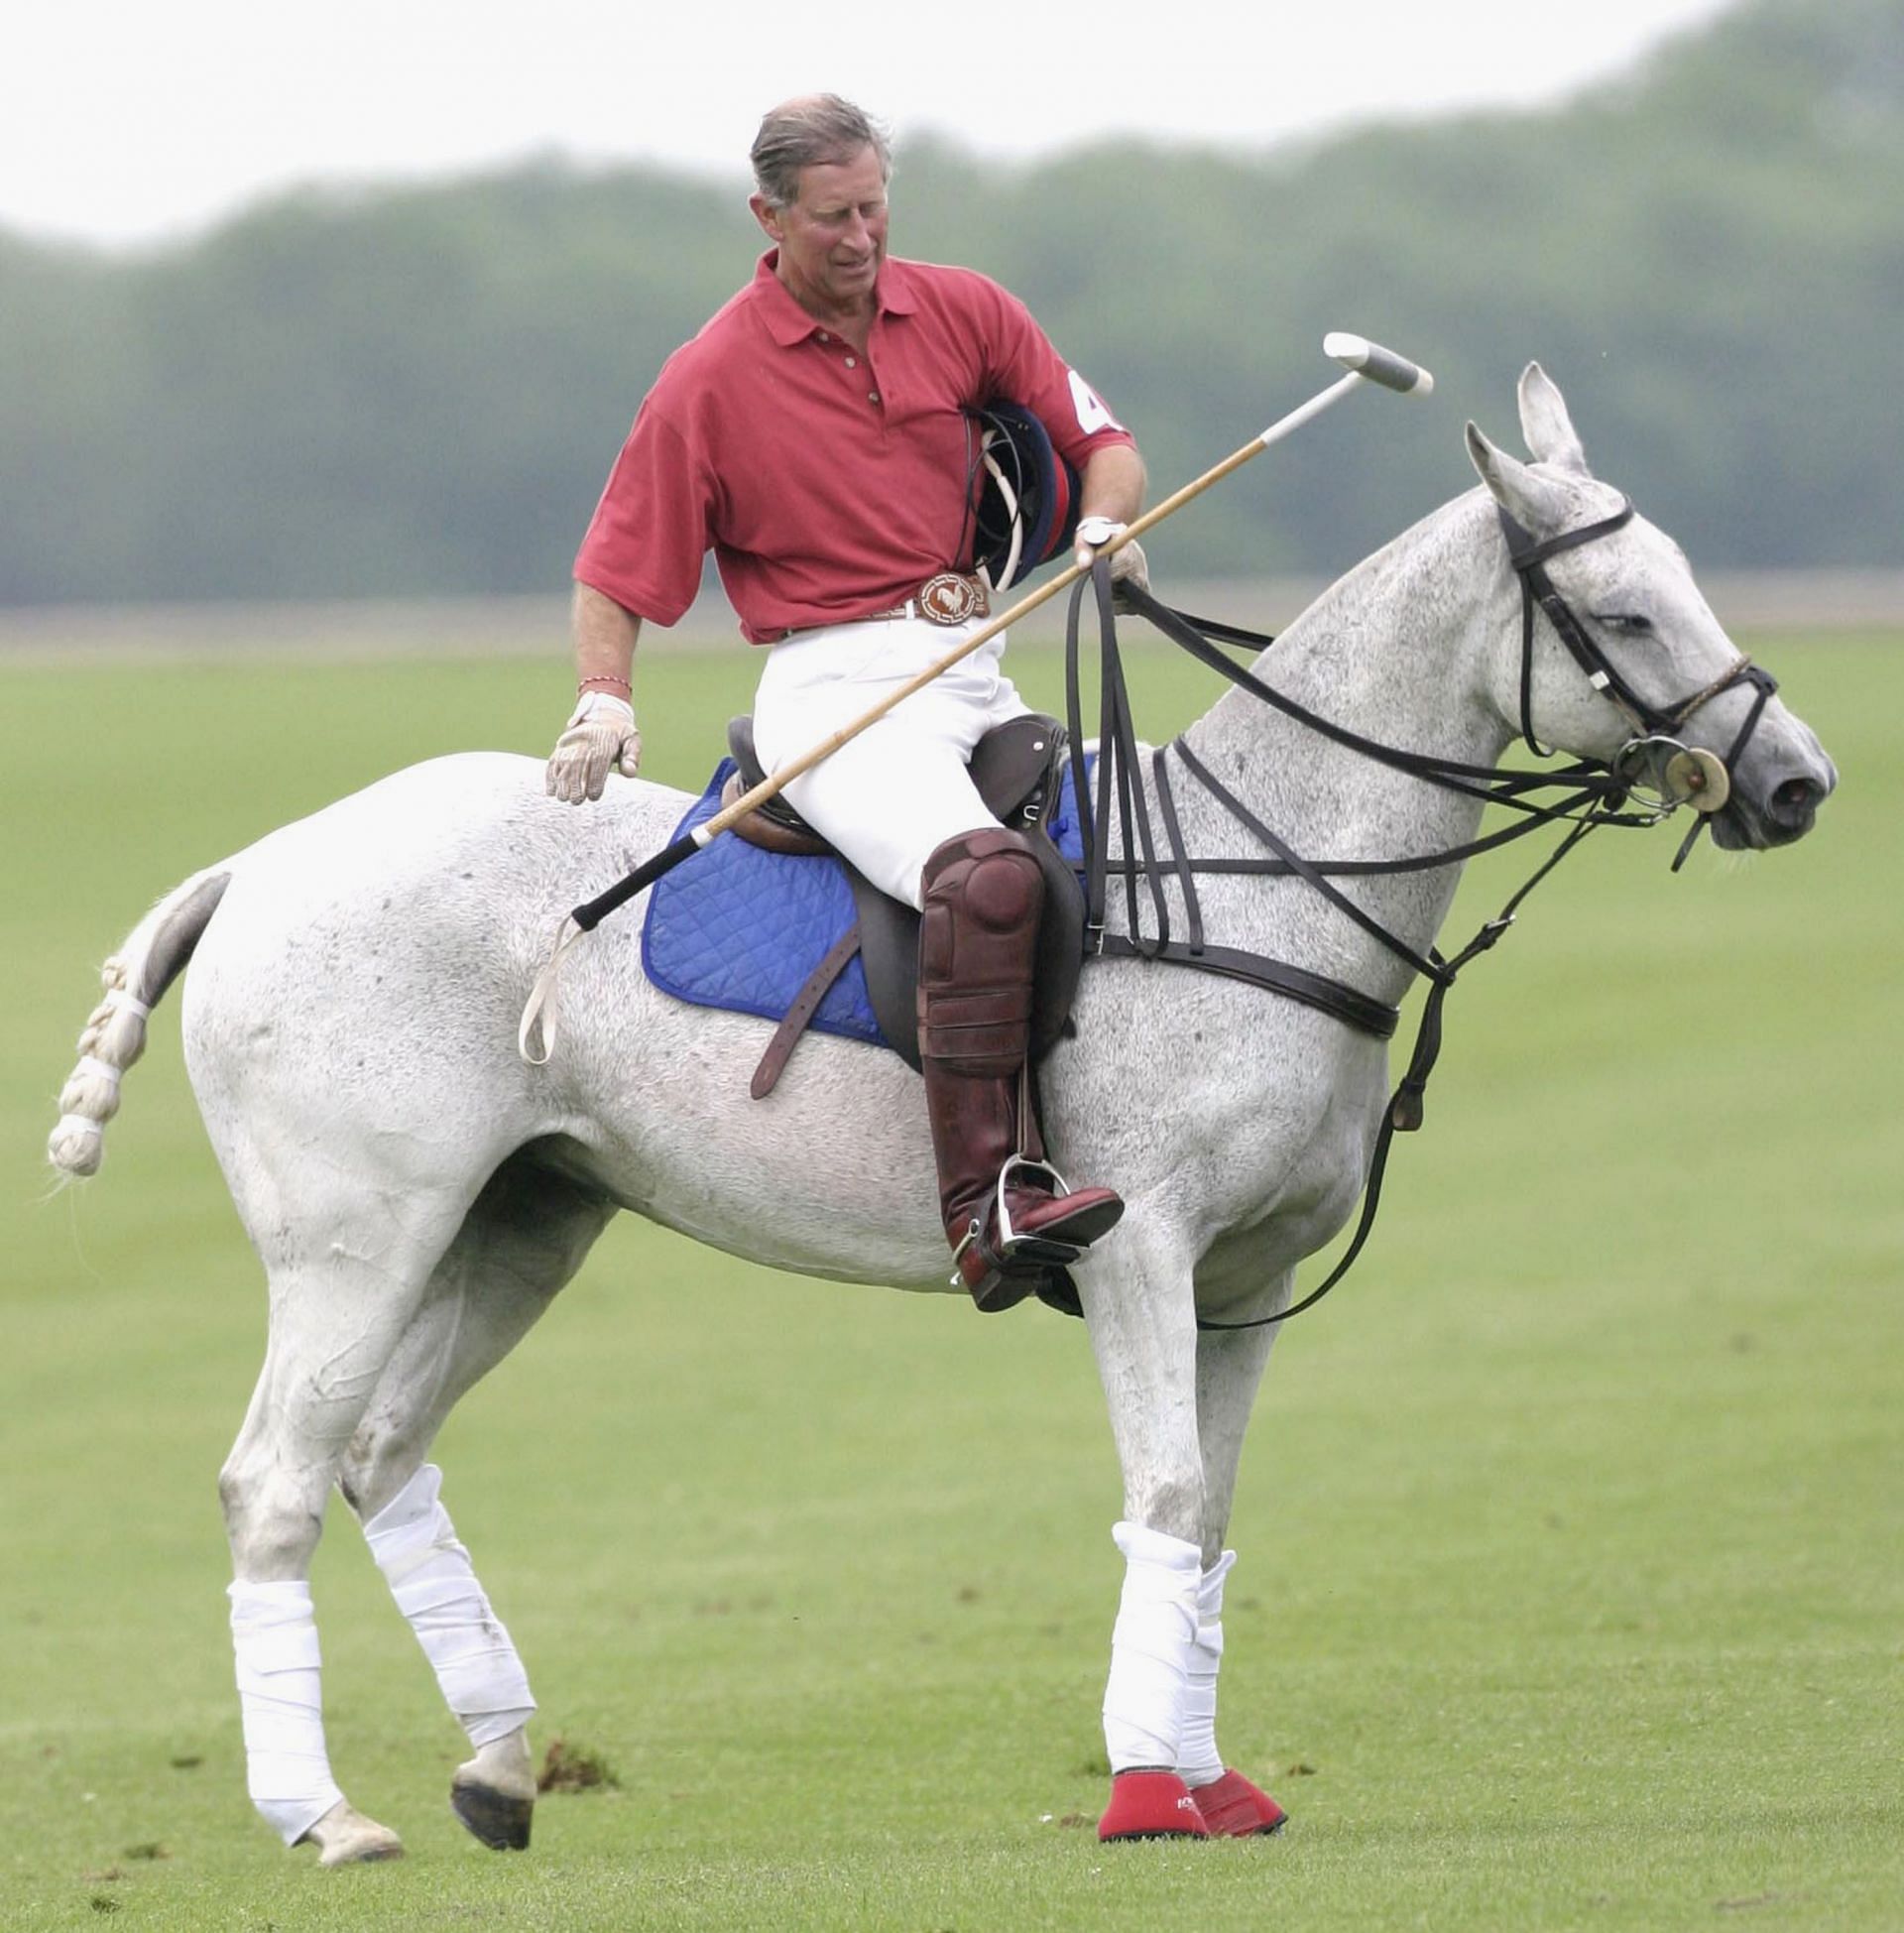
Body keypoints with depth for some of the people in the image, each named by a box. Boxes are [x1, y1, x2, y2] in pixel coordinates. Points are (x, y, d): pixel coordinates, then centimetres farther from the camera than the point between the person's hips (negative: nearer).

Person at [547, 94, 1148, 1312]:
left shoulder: (964, 312, 10)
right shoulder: (710, 383, -1)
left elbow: (1101, 440, 16)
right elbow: (615, 573, 3)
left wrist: (1105, 526, -7)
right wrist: (604, 702, -15)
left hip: (976, 671, 6)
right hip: (837, 693, -6)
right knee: (988, 876, -32)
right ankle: (988, 1203, -41)